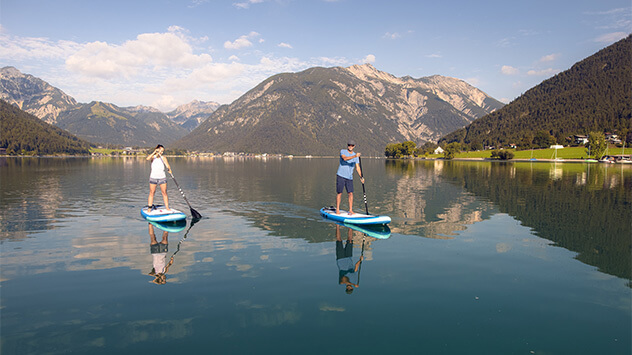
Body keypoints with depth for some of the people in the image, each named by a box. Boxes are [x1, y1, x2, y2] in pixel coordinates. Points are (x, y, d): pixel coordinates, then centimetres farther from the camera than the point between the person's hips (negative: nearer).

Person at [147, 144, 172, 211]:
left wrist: (169, 169, -30)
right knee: (152, 193, 1)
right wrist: (154, 152, -27)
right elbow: (148, 158, -24)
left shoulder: (163, 158, 2)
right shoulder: (153, 157, 0)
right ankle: (149, 208, 5)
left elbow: (168, 166, -9)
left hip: (162, 177, 1)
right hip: (153, 177, -1)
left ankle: (167, 208, 5)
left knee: (164, 193, 1)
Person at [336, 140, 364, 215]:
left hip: (349, 177, 4)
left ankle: (350, 210, 5)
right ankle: (337, 209, 8)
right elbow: (345, 158, -23)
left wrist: (361, 177, -8)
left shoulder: (356, 156, 11)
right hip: (341, 176, -4)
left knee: (350, 193, -2)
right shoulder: (343, 151, -1)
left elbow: (357, 167, 5)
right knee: (339, 193, -1)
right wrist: (355, 156, -34)